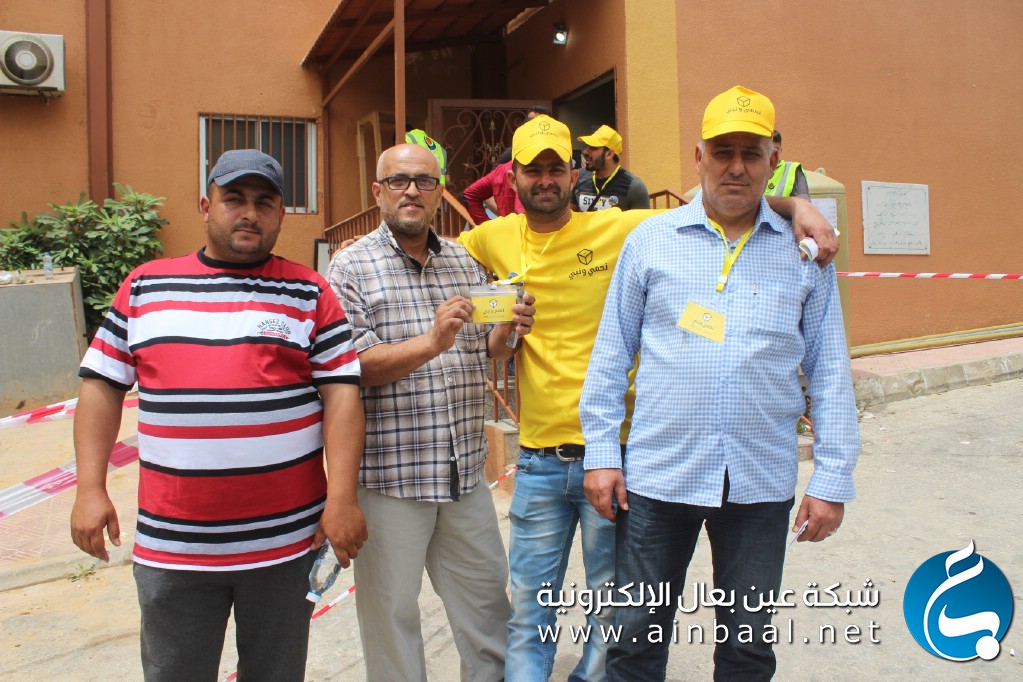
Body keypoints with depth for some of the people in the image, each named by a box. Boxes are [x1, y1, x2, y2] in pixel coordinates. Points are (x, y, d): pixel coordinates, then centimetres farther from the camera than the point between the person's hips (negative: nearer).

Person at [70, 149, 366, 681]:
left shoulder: (308, 293, 1)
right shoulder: (145, 286, 7)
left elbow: (341, 394, -4)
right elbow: (102, 385, 9)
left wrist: (342, 498, -12)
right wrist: (90, 489, 0)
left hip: (285, 541, -1)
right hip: (171, 545, 2)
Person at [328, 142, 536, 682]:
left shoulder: (465, 263, 11)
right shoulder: (351, 266, -5)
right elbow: (351, 365, -15)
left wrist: (507, 330, -5)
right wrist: (431, 342, -26)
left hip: (465, 469, 5)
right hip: (389, 472, -5)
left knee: (486, 591, 18)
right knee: (391, 607, 10)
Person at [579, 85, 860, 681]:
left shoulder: (804, 250, 4)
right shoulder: (651, 239, 2)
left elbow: (830, 372, 5)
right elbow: (611, 353, 4)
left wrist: (833, 479, 0)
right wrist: (601, 453, -1)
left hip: (762, 480, 1)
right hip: (659, 473, 0)